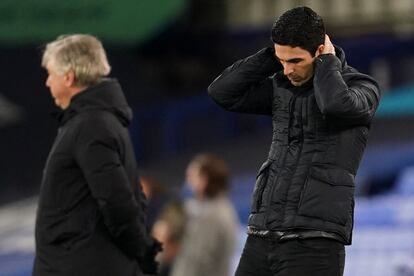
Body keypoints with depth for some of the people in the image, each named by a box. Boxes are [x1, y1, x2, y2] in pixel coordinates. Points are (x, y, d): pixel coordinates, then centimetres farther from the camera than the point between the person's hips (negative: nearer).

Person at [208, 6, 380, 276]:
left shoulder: (362, 87, -3)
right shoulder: (282, 87, 14)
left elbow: (338, 105, -26)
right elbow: (222, 92, 7)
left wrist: (327, 60, -8)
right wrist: (273, 55, 2)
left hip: (314, 245, -6)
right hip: (262, 239, 6)